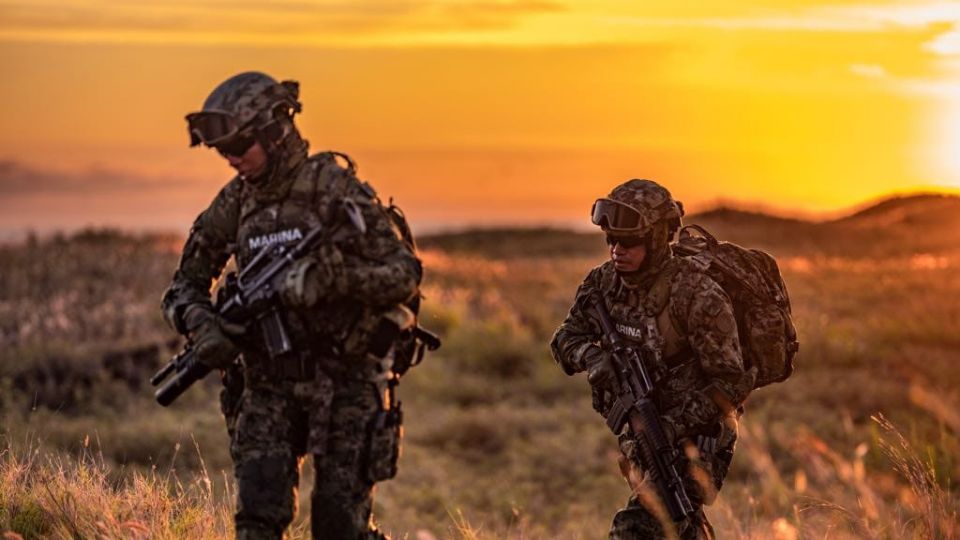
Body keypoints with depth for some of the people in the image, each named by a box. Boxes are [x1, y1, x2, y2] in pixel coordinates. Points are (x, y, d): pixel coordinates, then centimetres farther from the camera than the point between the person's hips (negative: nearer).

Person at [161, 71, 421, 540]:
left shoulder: (334, 190, -11)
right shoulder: (235, 203, 4)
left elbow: (404, 274, -14)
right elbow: (185, 285, 11)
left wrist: (332, 274, -31)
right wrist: (201, 323, -12)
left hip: (344, 380, -4)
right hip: (268, 382, 4)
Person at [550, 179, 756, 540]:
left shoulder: (697, 297, -23)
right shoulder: (605, 282, -3)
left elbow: (732, 382, -22)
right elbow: (566, 338, 4)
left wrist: (675, 425, -31)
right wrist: (591, 357, -20)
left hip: (694, 439, -8)